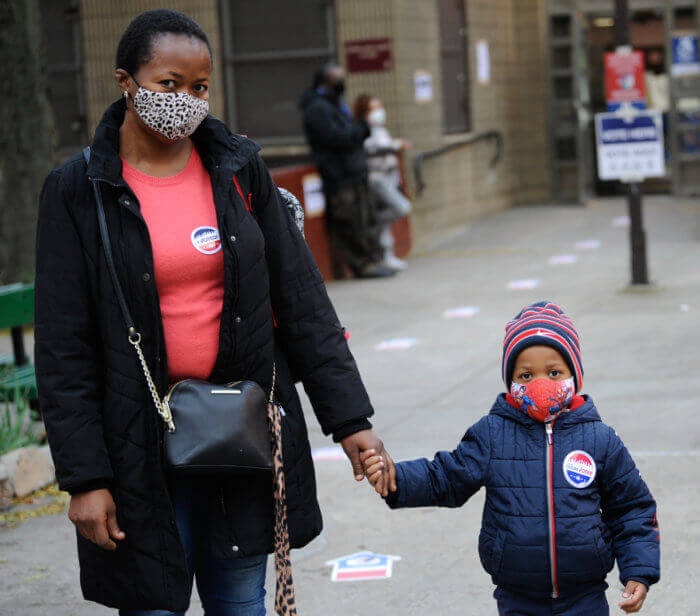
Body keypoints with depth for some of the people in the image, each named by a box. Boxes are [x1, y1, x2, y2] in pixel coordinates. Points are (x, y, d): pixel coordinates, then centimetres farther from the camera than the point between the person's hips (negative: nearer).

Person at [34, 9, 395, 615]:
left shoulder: (240, 171, 4)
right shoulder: (78, 190, -5)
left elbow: (302, 301, 5)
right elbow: (64, 349, -5)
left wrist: (349, 418, 0)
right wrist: (84, 477, -10)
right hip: (143, 445, -3)